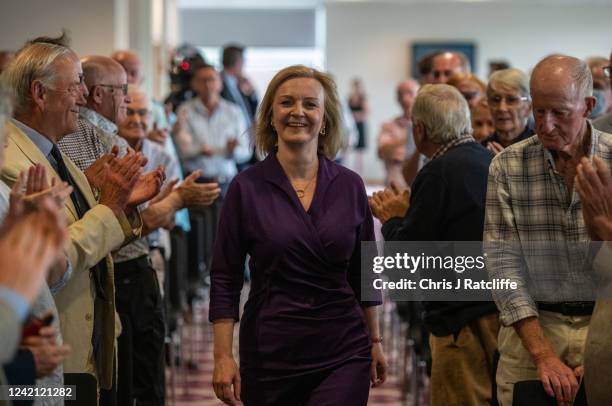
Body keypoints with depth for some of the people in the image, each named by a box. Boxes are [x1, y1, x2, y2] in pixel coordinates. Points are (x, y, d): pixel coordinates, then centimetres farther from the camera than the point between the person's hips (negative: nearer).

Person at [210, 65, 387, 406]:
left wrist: (375, 341, 13)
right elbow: (225, 279, -2)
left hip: (343, 353, 1)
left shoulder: (350, 186, 3)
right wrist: (223, 356, -8)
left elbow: (363, 273, 12)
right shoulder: (246, 188, -3)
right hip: (270, 353, -1)